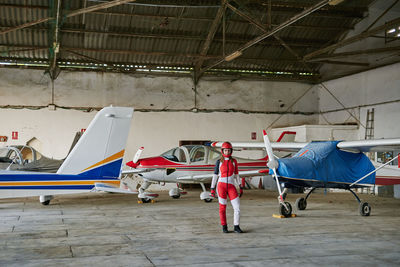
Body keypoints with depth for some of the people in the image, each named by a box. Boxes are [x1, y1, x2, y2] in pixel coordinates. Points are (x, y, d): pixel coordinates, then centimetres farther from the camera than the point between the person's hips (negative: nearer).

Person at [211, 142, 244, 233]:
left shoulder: (234, 161, 8)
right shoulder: (219, 162, 3)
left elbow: (236, 175, 13)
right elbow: (215, 175, 6)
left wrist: (240, 187, 10)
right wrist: (212, 188, 3)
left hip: (231, 186, 2)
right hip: (221, 185, -2)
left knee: (237, 207, -5)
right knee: (222, 207, 3)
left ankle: (236, 226, 6)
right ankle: (224, 226, 14)